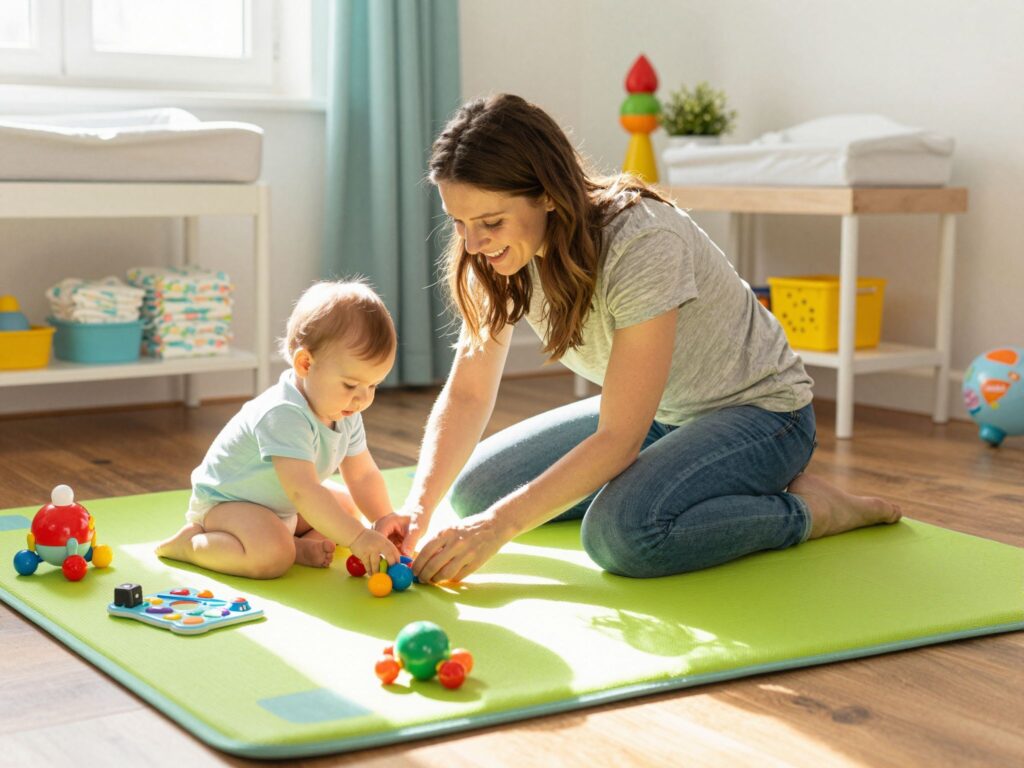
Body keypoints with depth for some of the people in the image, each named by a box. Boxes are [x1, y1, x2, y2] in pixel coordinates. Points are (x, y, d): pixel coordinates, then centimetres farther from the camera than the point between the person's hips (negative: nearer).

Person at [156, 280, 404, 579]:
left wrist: (384, 518, -18)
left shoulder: (346, 415, -6)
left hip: (281, 504, 10)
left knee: (347, 506, 11)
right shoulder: (284, 416, -36)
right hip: (224, 501, -10)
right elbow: (303, 491, -44)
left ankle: (298, 545, -9)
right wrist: (357, 538, -47)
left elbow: (363, 475, 1)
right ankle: (190, 542, -12)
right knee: (272, 557, -33)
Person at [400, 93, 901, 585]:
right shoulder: (505, 254, -11)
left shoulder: (642, 243, -32)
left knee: (621, 533, -35)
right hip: (656, 416, 8)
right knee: (473, 489, -3)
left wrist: (499, 524, -37)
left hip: (757, 412, -8)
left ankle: (812, 509, -10)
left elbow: (618, 439, -32)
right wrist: (419, 504, -25)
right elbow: (466, 394, -9)